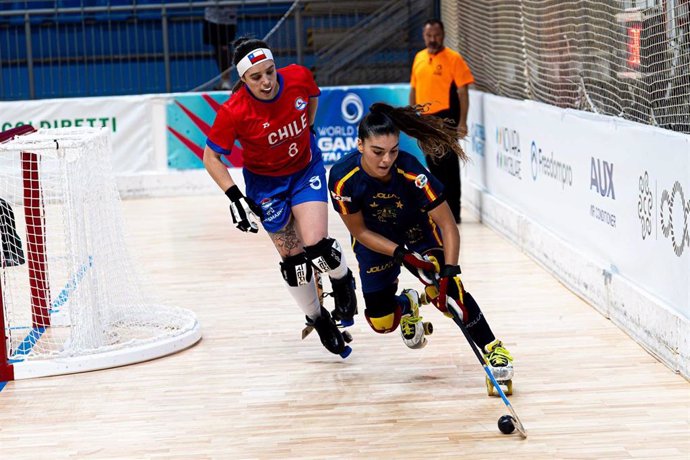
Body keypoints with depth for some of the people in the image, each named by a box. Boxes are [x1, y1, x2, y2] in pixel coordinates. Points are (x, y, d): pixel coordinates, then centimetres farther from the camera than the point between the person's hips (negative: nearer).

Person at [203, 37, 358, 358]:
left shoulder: (298, 77, -20)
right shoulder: (234, 111, -28)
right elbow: (210, 157, -16)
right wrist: (235, 197, -24)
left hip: (307, 169, 1)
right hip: (265, 182, -1)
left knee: (315, 245, -15)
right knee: (293, 258, 3)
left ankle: (342, 281, 20)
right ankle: (318, 319, 28)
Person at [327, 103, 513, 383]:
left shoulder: (411, 172, -33)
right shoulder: (343, 179, -30)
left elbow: (448, 225, -29)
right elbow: (359, 231, -17)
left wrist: (449, 272, -39)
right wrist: (402, 255, -27)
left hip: (418, 232, -1)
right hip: (374, 240, 1)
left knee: (446, 290, -25)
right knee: (382, 323, -2)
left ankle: (492, 348, -8)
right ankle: (406, 305, 33)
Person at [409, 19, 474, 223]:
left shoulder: (453, 58, -7)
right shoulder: (419, 58, 11)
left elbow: (462, 92, -10)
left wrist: (462, 122, -15)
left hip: (445, 118, -6)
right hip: (425, 119, 6)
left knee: (448, 165, -4)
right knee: (433, 164, 15)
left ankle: (453, 212, 1)